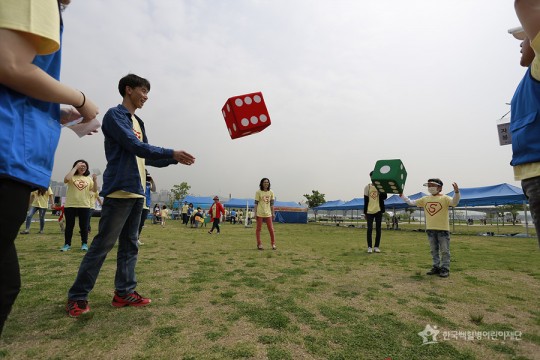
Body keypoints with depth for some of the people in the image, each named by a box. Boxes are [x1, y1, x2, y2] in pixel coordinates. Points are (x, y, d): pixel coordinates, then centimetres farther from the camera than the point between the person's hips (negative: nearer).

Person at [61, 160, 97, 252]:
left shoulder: (88, 178, 8)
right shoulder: (72, 176, 0)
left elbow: (94, 190, 5)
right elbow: (66, 179, -23)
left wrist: (95, 180, -12)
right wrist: (75, 167, -17)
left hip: (84, 206, 2)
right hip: (70, 205, -1)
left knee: (84, 226, 5)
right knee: (69, 225, 6)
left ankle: (84, 244, 15)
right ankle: (67, 244, 17)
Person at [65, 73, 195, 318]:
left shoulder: (138, 122, 20)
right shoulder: (115, 115, -4)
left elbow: (146, 156, 20)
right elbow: (135, 147, -16)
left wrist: (174, 160, 10)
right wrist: (172, 153, -14)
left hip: (137, 192, 9)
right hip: (119, 190, -9)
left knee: (130, 245, 9)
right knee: (102, 245, -3)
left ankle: (125, 292, 16)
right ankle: (77, 296, 10)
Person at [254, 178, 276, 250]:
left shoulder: (271, 192, 7)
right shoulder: (258, 192, -2)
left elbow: (272, 204, 10)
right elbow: (256, 203, -2)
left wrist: (273, 213, 8)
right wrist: (255, 212, -8)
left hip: (268, 213, 3)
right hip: (260, 213, -3)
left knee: (271, 229, 3)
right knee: (259, 229, 4)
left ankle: (273, 244, 14)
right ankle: (259, 244, 14)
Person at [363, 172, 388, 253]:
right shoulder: (367, 187, 5)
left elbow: (384, 197, -8)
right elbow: (365, 200, 5)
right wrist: (365, 212, 3)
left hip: (378, 211, 1)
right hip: (369, 211, 0)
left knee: (378, 230, 5)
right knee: (369, 229, 0)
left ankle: (376, 247, 13)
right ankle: (369, 247, 6)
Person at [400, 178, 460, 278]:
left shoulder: (444, 198, -6)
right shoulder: (425, 199, 9)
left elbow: (454, 203, -25)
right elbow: (411, 202, 12)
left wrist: (456, 192, -40)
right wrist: (402, 195, 7)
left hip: (443, 229, -5)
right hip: (430, 229, 5)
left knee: (444, 250, 4)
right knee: (434, 250, 14)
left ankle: (445, 269, 14)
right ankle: (436, 267, 25)